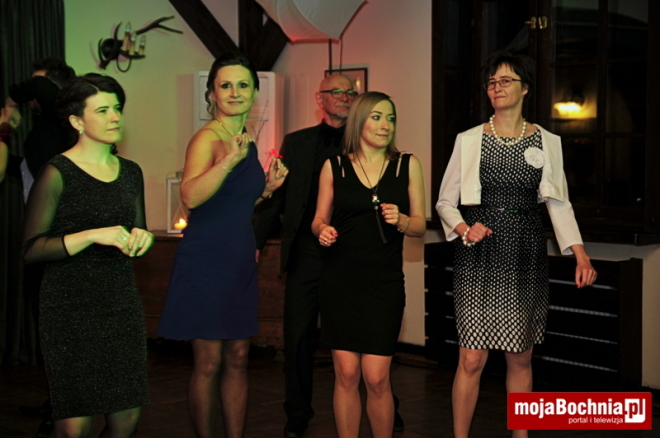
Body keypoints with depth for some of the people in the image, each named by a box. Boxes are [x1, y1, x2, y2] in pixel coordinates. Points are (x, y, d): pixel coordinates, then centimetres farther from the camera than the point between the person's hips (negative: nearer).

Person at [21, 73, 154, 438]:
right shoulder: (58, 173, -7)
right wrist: (94, 235, -20)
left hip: (122, 305, 6)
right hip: (70, 309, -6)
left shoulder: (130, 172, 12)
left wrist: (141, 237, 2)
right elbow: (31, 249, -12)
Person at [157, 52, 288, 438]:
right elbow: (191, 196, -31)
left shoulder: (246, 142, 11)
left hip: (240, 263, 8)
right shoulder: (208, 138, -13)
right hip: (206, 264, -8)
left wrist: (267, 188, 9)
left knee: (238, 360, 13)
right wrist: (229, 160, -42)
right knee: (209, 364, 1)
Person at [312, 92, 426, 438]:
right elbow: (319, 220, 13)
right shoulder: (334, 166, 6)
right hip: (340, 281, 1)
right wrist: (322, 230, -10)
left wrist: (401, 221, -14)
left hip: (384, 283, 0)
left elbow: (420, 226, 7)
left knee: (376, 378, -5)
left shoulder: (408, 165, 6)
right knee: (346, 374, 1)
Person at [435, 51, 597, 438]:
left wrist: (580, 254, -6)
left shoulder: (546, 142, 6)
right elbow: (445, 202, 6)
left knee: (521, 358, 10)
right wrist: (463, 228, -14)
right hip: (479, 259, -1)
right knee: (472, 359, -4)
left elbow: (559, 203, 5)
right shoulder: (468, 140, 3)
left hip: (526, 259, 2)